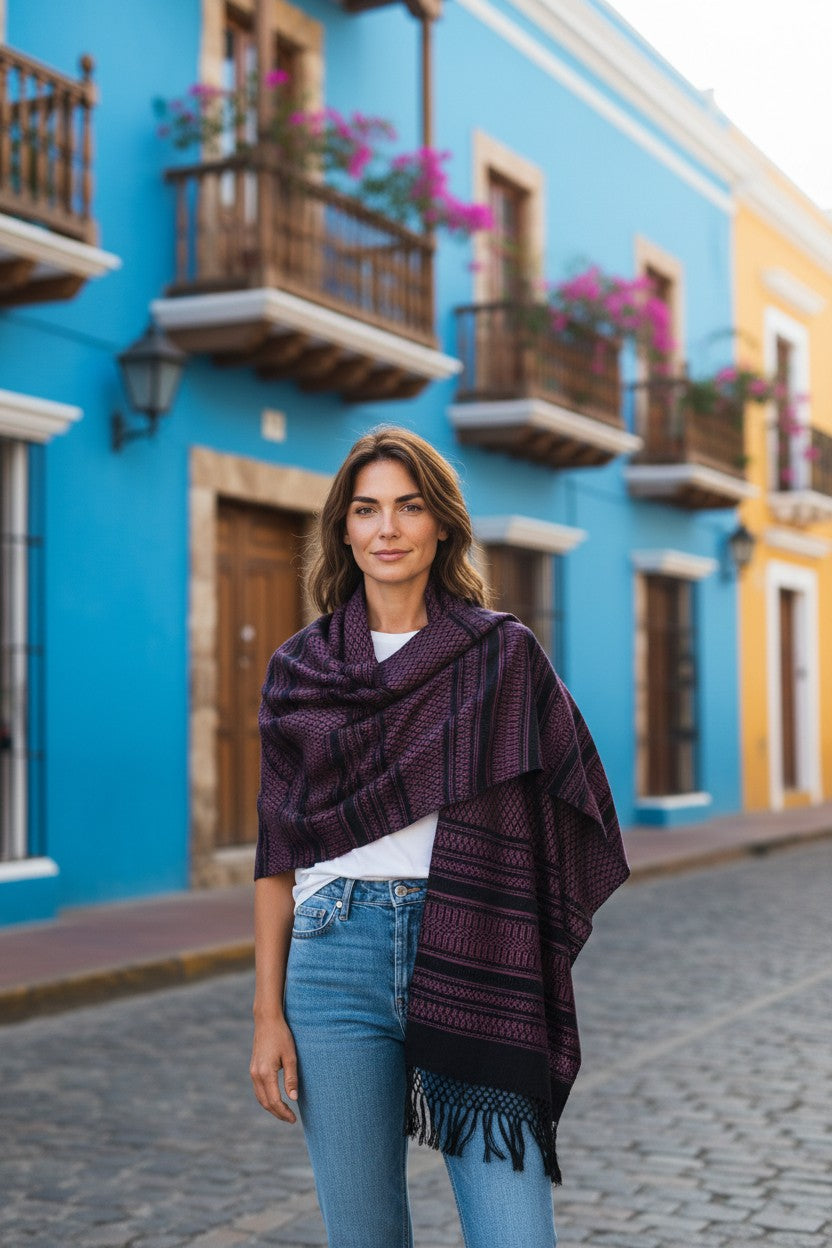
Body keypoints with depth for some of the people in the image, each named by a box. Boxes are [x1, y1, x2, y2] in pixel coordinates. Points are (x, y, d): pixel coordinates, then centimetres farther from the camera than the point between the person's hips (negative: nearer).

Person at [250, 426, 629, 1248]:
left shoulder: (504, 654, 4)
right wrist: (268, 1012, 2)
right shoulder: (298, 669, 8)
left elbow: (555, 813, 4)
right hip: (335, 958, 1)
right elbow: (277, 852, 8)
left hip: (472, 964, -1)